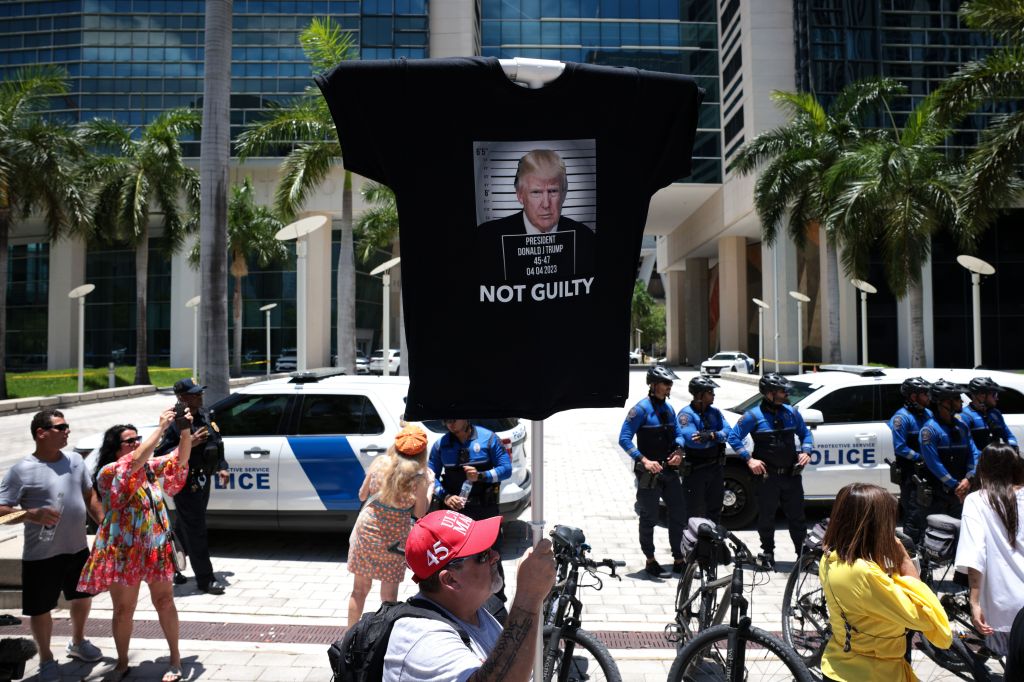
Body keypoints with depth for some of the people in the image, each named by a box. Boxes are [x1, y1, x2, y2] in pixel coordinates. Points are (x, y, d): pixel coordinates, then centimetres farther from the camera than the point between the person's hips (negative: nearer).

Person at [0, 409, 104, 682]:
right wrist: (33, 514, -32)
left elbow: (89, 496, 12)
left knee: (83, 596, 21)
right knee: (40, 608, 9)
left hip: (78, 548, 5)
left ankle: (77, 642, 46)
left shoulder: (75, 460, 1)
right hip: (41, 555, -5)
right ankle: (46, 659, 32)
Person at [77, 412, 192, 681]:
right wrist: (161, 427, -33)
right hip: (124, 552, -4)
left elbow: (180, 459, -1)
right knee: (124, 609, 9)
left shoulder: (151, 468, 5)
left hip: (157, 549, 4)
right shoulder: (108, 473, -14)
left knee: (165, 602, 9)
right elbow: (136, 460, -31)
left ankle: (175, 657, 22)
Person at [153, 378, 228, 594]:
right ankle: (205, 580, 6)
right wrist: (189, 443, -29)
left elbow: (216, 443, 20)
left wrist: (222, 467, 12)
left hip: (202, 480, 8)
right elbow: (160, 454, -21)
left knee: (182, 528, 21)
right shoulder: (176, 422, -18)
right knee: (195, 531, -2)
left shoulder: (203, 415, 9)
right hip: (186, 483, -8)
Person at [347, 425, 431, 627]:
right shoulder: (419, 478, -15)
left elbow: (362, 495, 4)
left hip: (366, 529, 3)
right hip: (395, 537, -3)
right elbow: (419, 514, -5)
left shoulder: (379, 463, -7)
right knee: (389, 594, 12)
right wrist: (429, 489, 4)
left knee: (360, 588, 17)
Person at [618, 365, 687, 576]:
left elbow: (678, 434, 14)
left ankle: (678, 557, 22)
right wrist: (644, 460, -24)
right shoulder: (641, 409, -12)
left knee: (679, 513, 8)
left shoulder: (668, 408, 10)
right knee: (649, 518, 5)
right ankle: (650, 559, 20)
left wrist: (678, 451, -7)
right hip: (649, 473, -6)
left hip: (670, 470, 7)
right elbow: (624, 439, -16)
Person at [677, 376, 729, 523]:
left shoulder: (715, 411, 5)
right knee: (694, 511, 1)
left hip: (716, 466, 7)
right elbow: (692, 439, -28)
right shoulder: (686, 414, -15)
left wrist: (710, 435, -28)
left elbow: (727, 432, -9)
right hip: (695, 469, -7)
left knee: (715, 506, 20)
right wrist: (716, 436, -21)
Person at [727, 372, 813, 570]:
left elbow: (805, 434, 17)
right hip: (767, 475, -3)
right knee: (766, 516, 7)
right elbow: (733, 437, -6)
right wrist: (749, 459, -13)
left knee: (796, 515, 9)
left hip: (792, 474, 3)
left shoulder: (791, 413, 6)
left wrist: (806, 451, -2)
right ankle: (767, 553, 22)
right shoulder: (754, 415, -7)